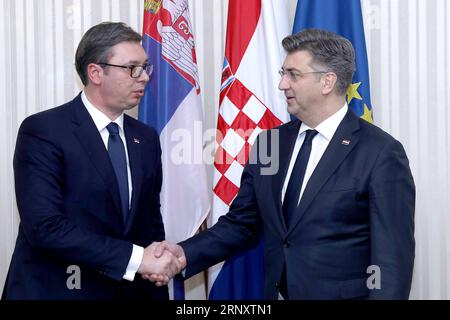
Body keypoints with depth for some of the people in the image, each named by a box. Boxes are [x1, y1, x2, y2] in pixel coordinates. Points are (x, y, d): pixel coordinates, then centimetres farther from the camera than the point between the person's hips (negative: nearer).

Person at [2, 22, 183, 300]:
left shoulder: (146, 139, 6)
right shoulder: (42, 131, -13)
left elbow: (150, 220, 11)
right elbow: (45, 226, -22)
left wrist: (160, 262, -7)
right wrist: (136, 258, -25)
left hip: (128, 290, 6)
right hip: (52, 290, -6)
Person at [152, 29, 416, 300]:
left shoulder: (381, 155, -13)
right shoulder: (269, 142, 5)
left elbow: (392, 258, -15)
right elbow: (240, 223, 7)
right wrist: (185, 254, -8)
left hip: (342, 294, -5)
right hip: (276, 292, 5)